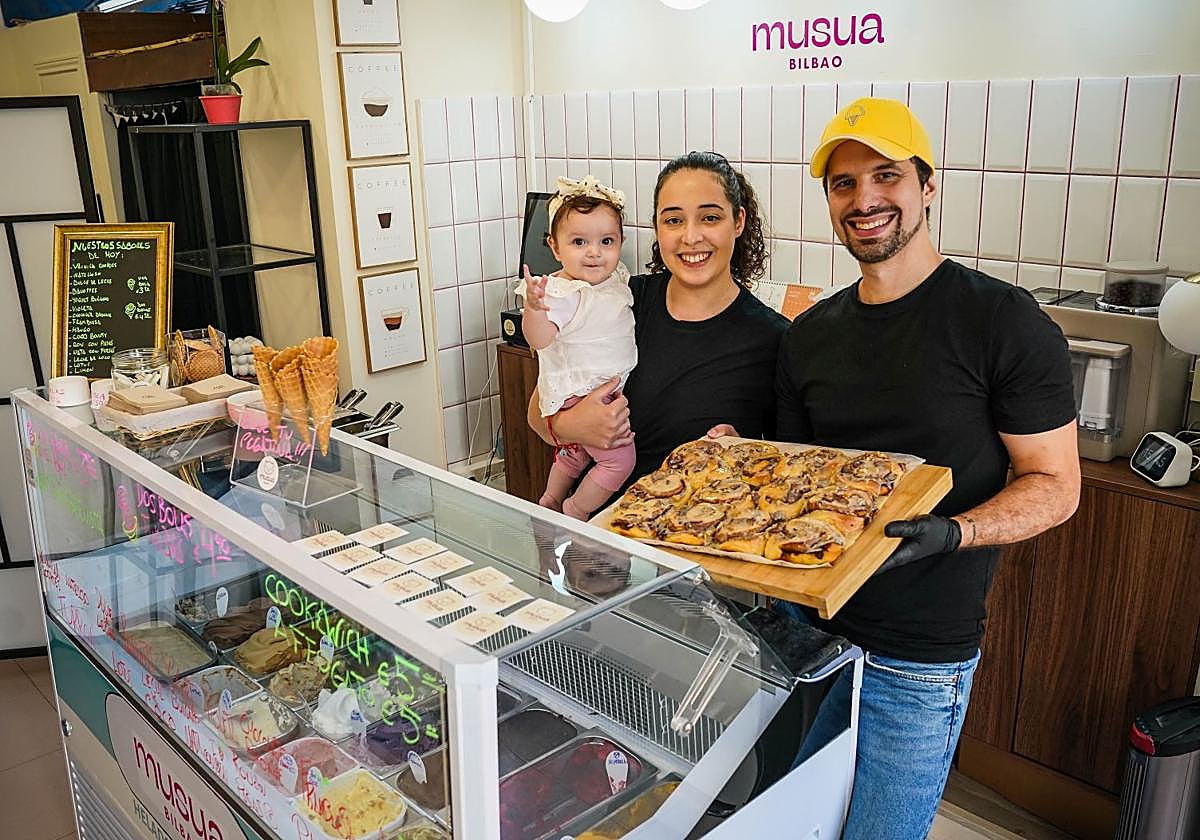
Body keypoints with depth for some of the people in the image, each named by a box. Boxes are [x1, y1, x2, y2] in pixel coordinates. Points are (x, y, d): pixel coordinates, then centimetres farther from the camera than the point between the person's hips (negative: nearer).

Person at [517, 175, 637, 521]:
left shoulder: (617, 278, 2)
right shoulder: (561, 292, -25)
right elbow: (539, 339, -40)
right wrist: (533, 306, -54)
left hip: (610, 389, 9)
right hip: (578, 395, -9)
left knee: (575, 454, 26)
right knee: (619, 459, -10)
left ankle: (549, 504, 48)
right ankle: (573, 517, 8)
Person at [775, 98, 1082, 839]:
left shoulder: (1005, 324, -12)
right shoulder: (810, 335, 5)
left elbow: (1055, 485, -10)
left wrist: (950, 533, -27)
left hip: (918, 658, -5)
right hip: (803, 625, 6)